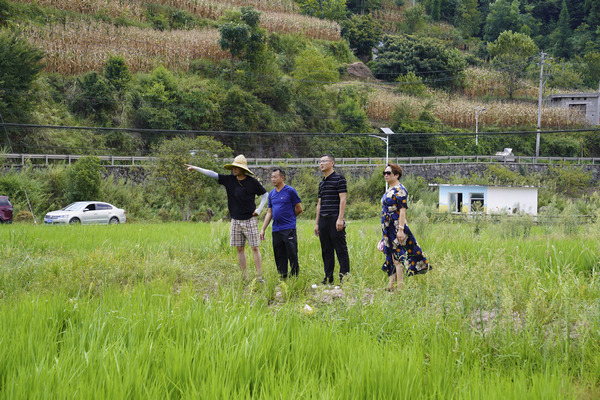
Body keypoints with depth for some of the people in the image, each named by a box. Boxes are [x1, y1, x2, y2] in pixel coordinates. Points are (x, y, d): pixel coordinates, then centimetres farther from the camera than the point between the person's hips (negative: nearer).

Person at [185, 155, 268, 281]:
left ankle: (259, 277, -4)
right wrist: (195, 168, 5)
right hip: (236, 221, 4)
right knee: (240, 249, 4)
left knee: (255, 248, -5)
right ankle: (245, 278, 8)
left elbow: (265, 194, 7)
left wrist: (259, 209, -3)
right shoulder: (229, 180, 4)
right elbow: (212, 174, 5)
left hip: (250, 220, -4)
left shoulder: (252, 182, -4)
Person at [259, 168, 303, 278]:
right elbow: (269, 213, 18)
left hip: (288, 229, -6)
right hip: (276, 230, 6)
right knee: (279, 257, 7)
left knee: (292, 256, -6)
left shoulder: (290, 191, -3)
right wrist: (263, 229, 12)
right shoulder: (272, 194, 15)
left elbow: (299, 209, 0)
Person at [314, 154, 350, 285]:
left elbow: (343, 200, -10)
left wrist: (340, 219, -18)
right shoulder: (322, 182, 18)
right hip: (323, 220, 8)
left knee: (341, 249, -5)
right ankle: (328, 277, 13)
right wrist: (317, 223, 19)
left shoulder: (339, 179, -4)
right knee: (326, 250, 9)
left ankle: (344, 277, -4)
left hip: (334, 219, -8)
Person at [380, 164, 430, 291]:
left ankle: (400, 288, -5)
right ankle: (391, 285, 14)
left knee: (398, 257, -7)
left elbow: (402, 210, -18)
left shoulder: (399, 190, -12)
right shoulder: (390, 190, 16)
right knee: (391, 256, 10)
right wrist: (385, 231, 24)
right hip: (388, 228, 9)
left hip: (396, 227, -9)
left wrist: (401, 229, -24)